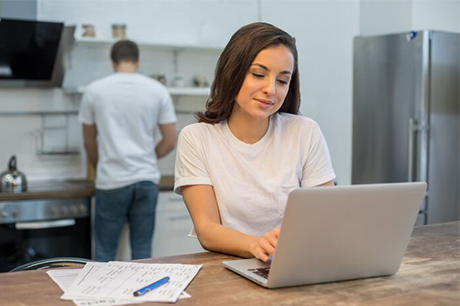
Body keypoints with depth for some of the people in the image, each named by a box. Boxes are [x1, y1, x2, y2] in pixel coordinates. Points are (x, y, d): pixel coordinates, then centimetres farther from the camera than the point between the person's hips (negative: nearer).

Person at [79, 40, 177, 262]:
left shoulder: (94, 90, 0)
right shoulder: (158, 90, 1)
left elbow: (89, 142, 10)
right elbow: (171, 141, 3)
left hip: (112, 182, -1)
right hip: (147, 180, 2)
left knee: (105, 252, 9)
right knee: (142, 251, 11)